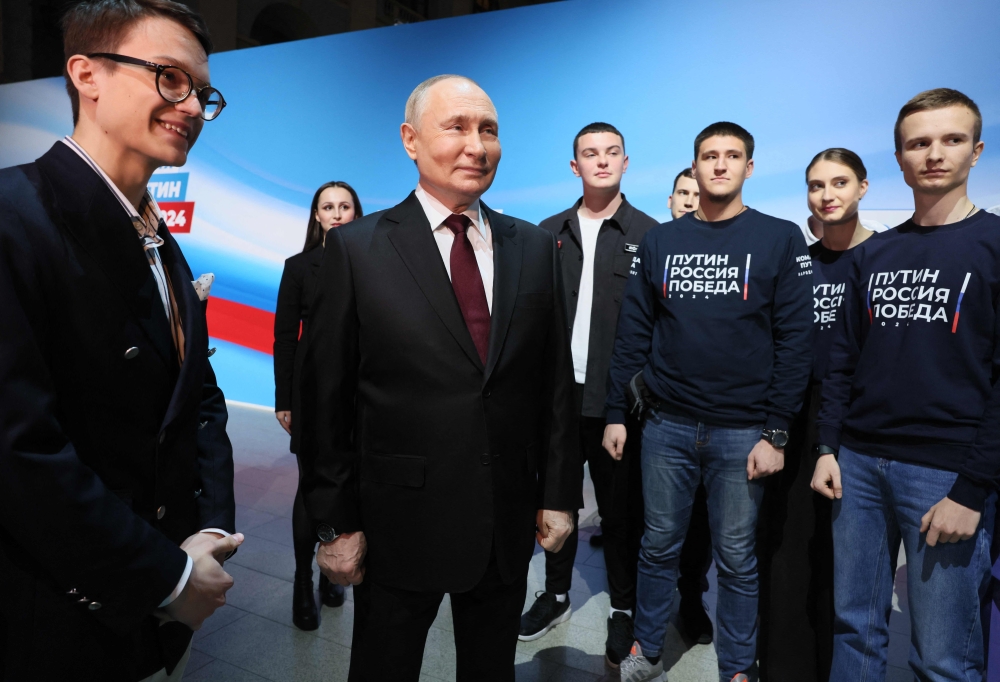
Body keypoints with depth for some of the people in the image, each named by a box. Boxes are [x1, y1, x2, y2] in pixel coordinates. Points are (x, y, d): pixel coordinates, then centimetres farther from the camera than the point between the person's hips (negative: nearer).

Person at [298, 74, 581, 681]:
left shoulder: (536, 248, 3)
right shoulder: (356, 249, -7)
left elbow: (556, 380, 5)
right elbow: (326, 398, -6)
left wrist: (560, 494, 4)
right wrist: (337, 523, -5)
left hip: (508, 525, 3)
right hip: (398, 524, -2)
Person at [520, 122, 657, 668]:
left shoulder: (647, 233, -1)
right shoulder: (550, 232, 8)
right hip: (558, 392, 3)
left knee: (620, 506, 9)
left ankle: (624, 609, 27)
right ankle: (555, 594, 34)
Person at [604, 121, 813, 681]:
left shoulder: (780, 239, 0)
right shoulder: (660, 241, 7)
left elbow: (795, 340, -4)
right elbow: (633, 333, 7)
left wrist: (777, 432, -9)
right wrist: (617, 413, 4)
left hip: (743, 433, -2)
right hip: (667, 425, 2)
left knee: (737, 559, 11)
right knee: (659, 546, 13)